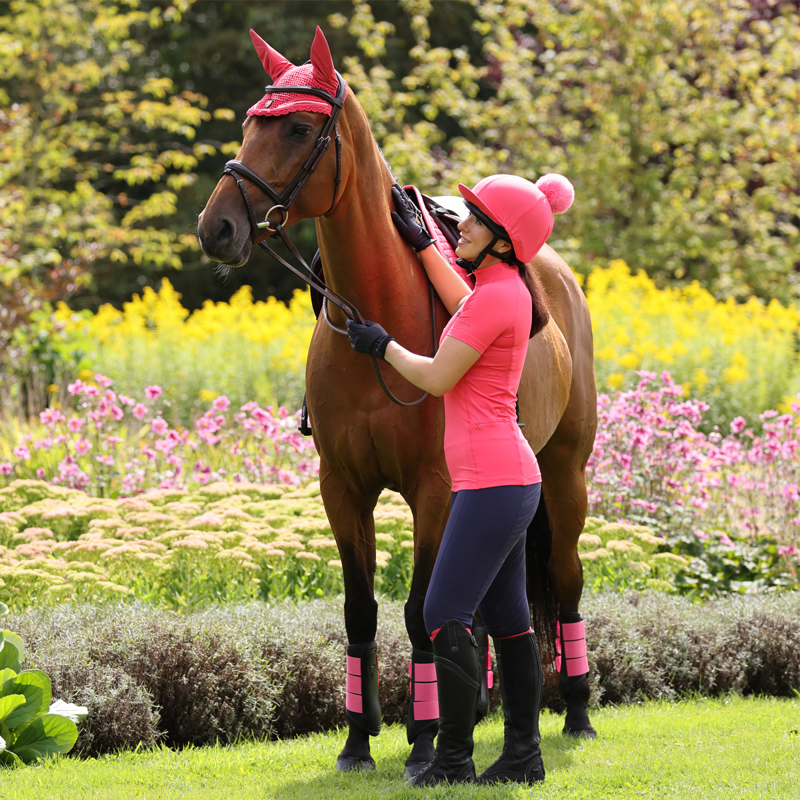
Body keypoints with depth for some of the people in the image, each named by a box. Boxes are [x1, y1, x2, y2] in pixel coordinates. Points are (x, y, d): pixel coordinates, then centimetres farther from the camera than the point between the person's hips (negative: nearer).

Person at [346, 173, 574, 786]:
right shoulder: (507, 289, 10)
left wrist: (382, 344, 1)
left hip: (491, 482, -10)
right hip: (509, 480, 10)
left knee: (446, 616, -7)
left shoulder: (496, 295, -17)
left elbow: (437, 377, -14)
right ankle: (524, 754, 18)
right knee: (507, 617, 13)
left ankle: (454, 761, -5)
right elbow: (466, 311, 30)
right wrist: (421, 242, 29)